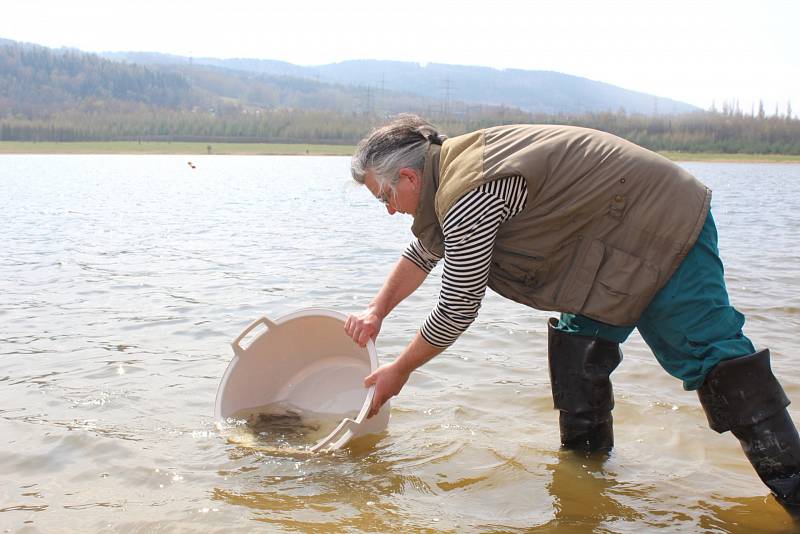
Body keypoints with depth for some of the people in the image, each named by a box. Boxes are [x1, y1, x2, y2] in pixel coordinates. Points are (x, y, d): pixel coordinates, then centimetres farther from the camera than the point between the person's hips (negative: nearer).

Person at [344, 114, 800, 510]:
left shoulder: (465, 196, -26)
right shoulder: (453, 159, 6)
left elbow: (458, 310, -18)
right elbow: (424, 251, 23)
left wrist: (400, 371, -5)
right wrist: (377, 311, 18)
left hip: (661, 229, -10)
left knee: (707, 353, -9)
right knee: (581, 343, 12)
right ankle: (587, 456, 23)